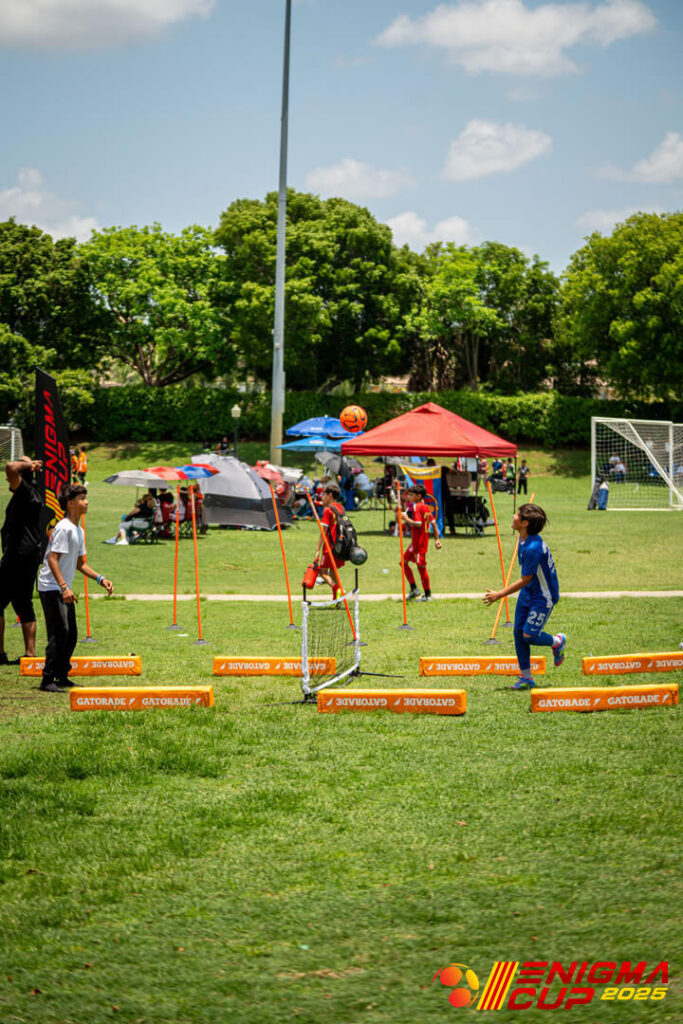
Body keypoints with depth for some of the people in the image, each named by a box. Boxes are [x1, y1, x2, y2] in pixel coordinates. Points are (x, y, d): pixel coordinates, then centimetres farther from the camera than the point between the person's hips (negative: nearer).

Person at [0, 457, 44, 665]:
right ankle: (30, 653, 12)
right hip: (31, 554, 10)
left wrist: (28, 465, -13)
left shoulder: (25, 491, -13)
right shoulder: (34, 493, 15)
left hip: (18, 554, -10)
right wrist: (30, 464, 18)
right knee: (23, 604, 13)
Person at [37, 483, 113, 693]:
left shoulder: (78, 531, 14)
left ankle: (62, 677, 20)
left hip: (64, 590, 10)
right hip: (51, 588, -10)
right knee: (59, 633, -14)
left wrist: (101, 579, 13)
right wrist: (64, 587, -29)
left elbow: (79, 564, 22)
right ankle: (47, 681, -11)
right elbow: (52, 560, -22)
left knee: (71, 634, 11)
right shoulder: (64, 528, -16)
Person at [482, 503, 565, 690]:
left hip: (543, 597, -9)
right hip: (527, 594, 9)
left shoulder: (533, 548, -31)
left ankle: (558, 641, 22)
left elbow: (525, 580, -25)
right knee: (518, 633, 5)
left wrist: (499, 595, -21)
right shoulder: (523, 540, -1)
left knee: (529, 636, -10)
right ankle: (526, 678, 15)